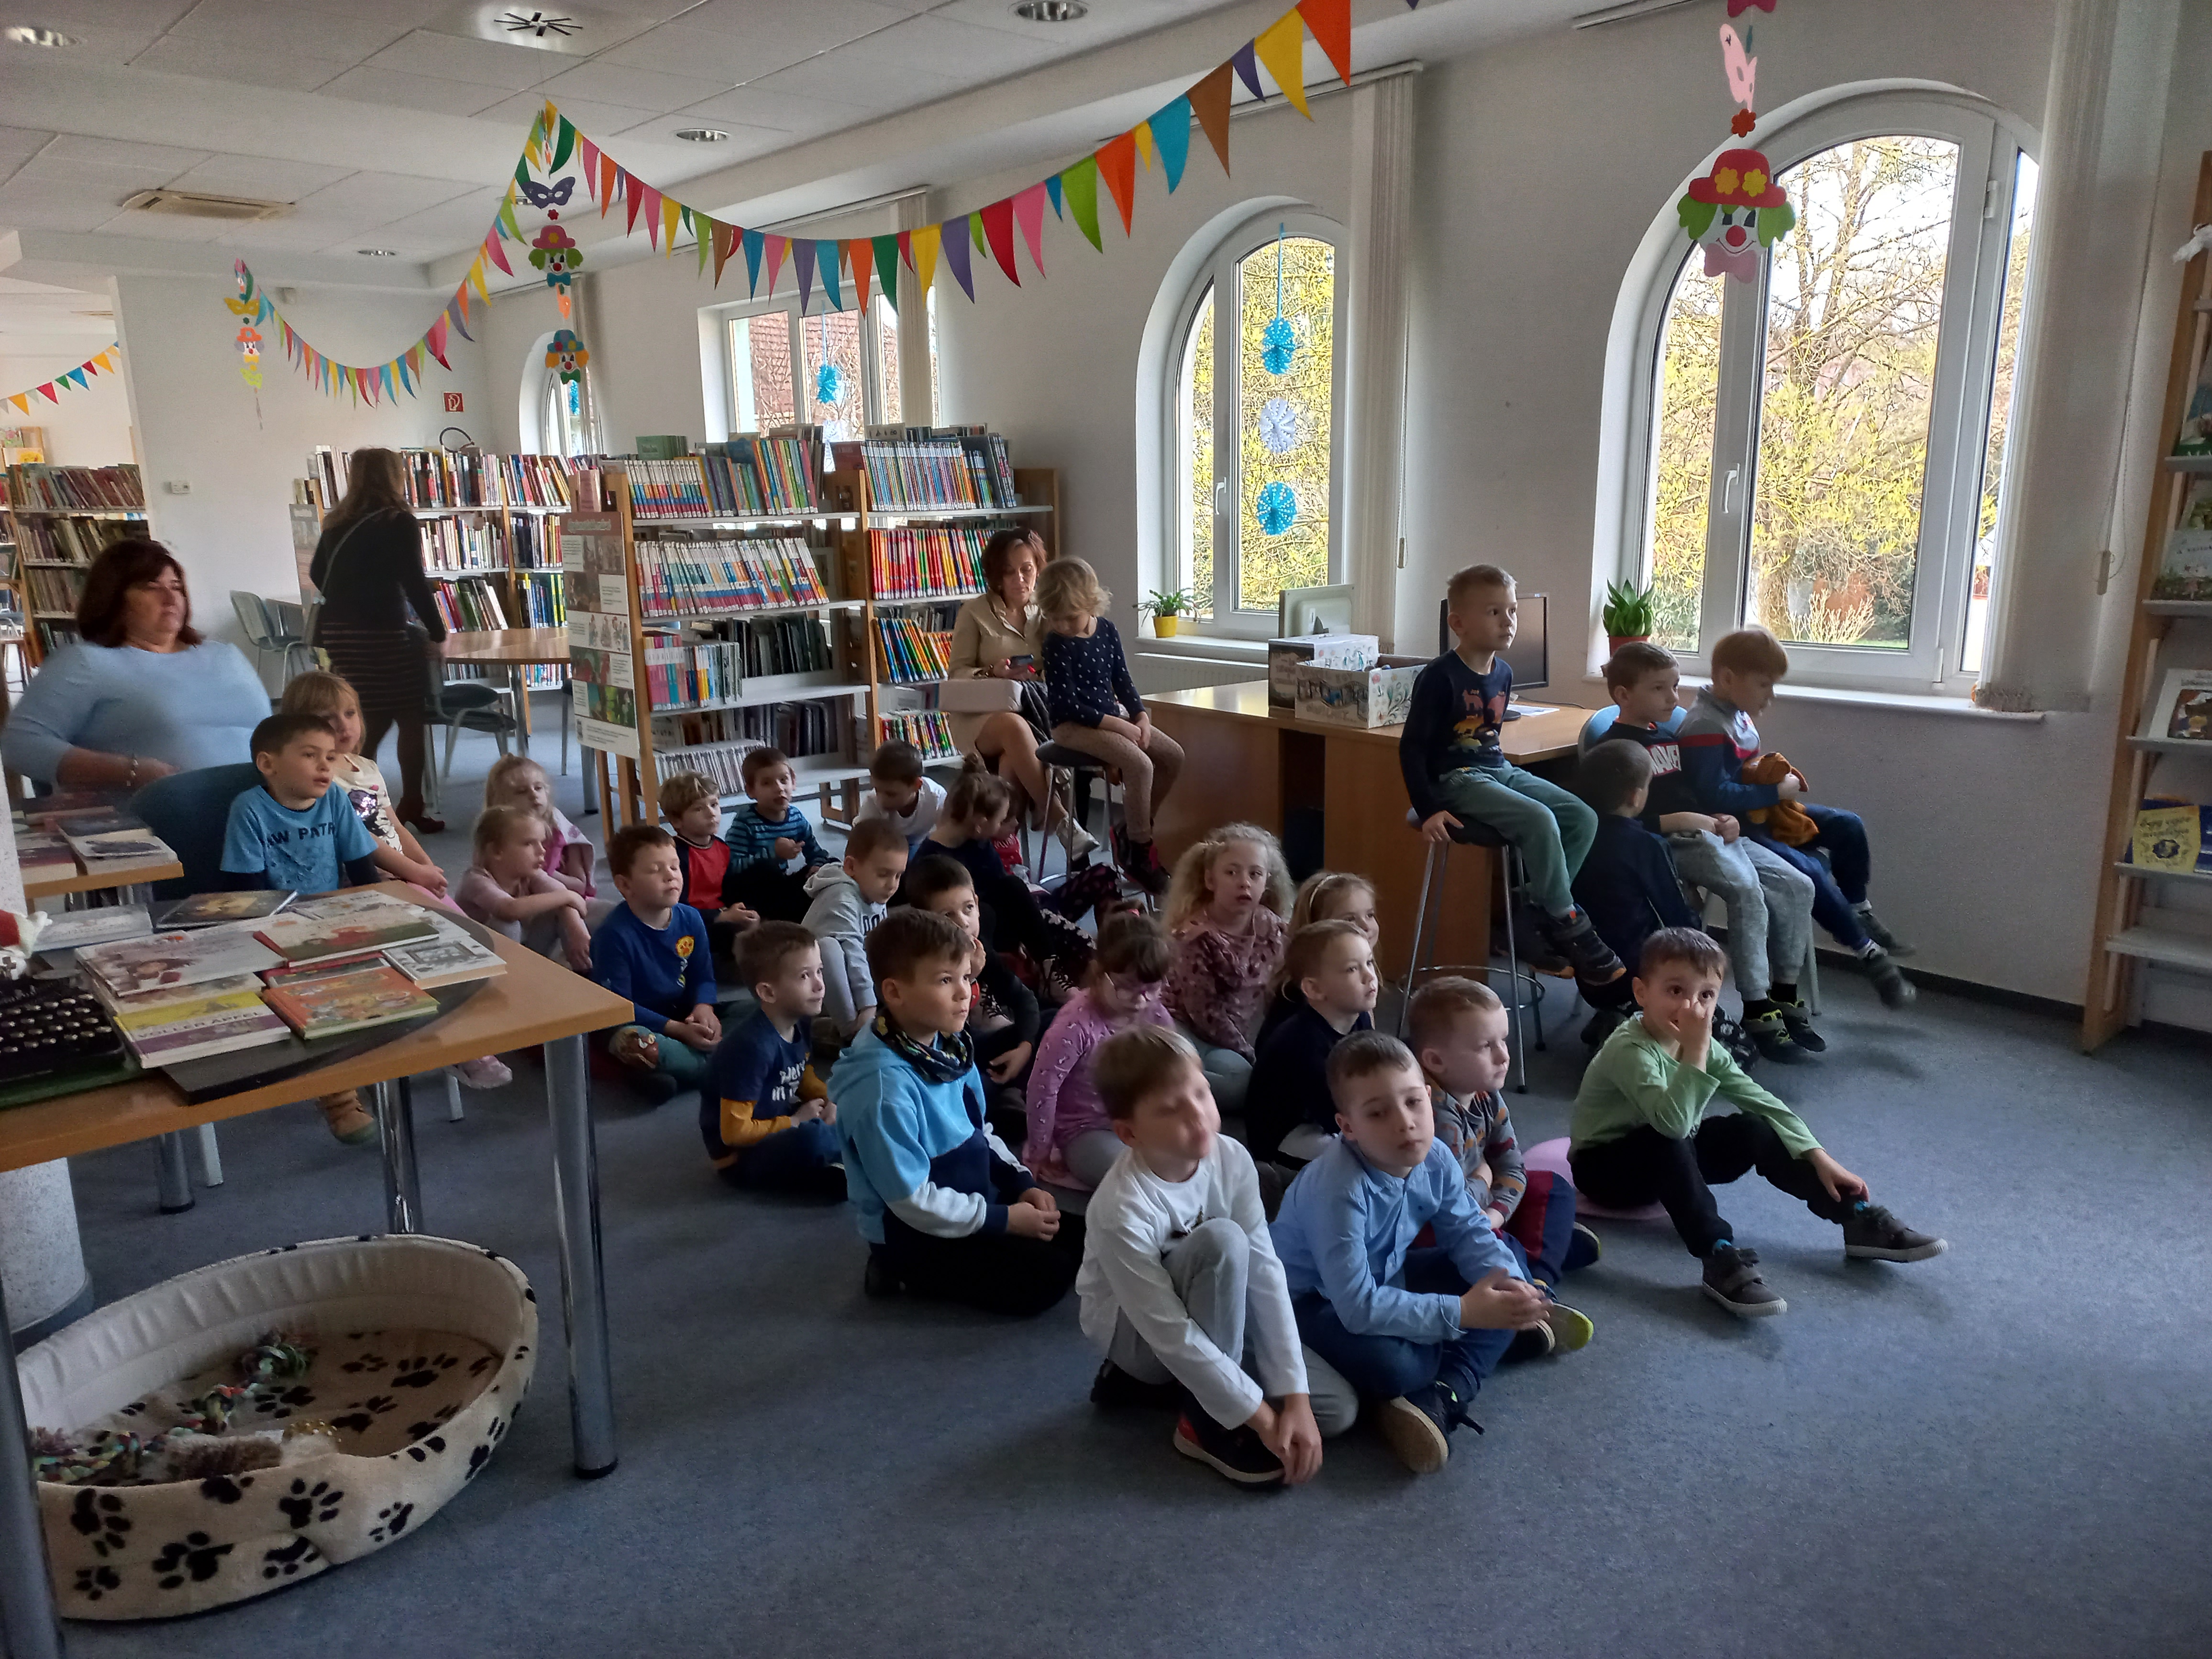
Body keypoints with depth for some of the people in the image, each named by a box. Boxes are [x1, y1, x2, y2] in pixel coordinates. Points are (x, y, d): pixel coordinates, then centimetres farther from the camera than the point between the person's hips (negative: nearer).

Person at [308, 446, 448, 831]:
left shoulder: (337, 522, 12)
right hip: (381, 634, -7)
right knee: (412, 719, 3)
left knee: (372, 722, 15)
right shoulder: (399, 522, -8)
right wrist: (438, 633, -5)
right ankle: (411, 808, 4)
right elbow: (414, 583, -12)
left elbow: (317, 574, 20)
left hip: (337, 631, 7)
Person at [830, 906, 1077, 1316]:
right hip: (913, 1234, -8)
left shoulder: (948, 1046, -4)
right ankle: (906, 1273, 1)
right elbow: (912, 1200, -26)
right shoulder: (885, 1087, -31)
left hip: (971, 1200, 8)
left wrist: (1023, 1184, -2)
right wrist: (1005, 1219, -19)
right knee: (1048, 1276, -13)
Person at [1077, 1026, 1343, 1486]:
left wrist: (1295, 1400, -23)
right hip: (1138, 1331, -6)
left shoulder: (1231, 1159, -18)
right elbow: (1170, 1334, -29)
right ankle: (1209, 1424, -16)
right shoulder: (1122, 1210, -33)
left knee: (1337, 1409, -9)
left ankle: (1166, 1383, 7)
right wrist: (1261, 1417, -25)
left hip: (1206, 1315, 6)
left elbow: (1266, 1274, -18)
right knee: (1221, 1239, -34)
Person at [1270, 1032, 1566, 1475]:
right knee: (1392, 1365, -37)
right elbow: (1358, 1307, -36)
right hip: (1317, 1301, -8)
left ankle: (1445, 1396, -14)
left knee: (1509, 1255, 2)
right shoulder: (1339, 1189, -34)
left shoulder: (1435, 1159, -13)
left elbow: (1470, 1232, -2)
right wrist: (1461, 1313, -34)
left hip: (1386, 1278, 8)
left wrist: (1511, 1284, -23)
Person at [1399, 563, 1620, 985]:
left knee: (1584, 819, -6)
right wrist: (1429, 810, -20)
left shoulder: (1504, 672, 9)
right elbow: (1412, 746, -14)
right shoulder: (1441, 677, -14)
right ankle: (1568, 928, -14)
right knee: (1540, 820, -28)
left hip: (1499, 770, 8)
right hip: (1457, 778, -8)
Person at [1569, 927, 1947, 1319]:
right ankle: (1720, 1258, -38)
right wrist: (1695, 1050, -45)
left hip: (1670, 1164, 7)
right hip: (1605, 1166, -7)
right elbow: (1671, 1123, -44)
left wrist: (1819, 1157, -8)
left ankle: (1859, 1219, -2)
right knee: (1666, 1145, -36)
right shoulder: (1630, 1050, -30)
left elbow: (1761, 1101, 0)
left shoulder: (1701, 1045, -5)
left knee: (1756, 1130, -9)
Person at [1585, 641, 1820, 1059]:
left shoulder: (1670, 737, 22)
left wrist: (1725, 819, 6)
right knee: (1747, 893, -30)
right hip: (1670, 844, -9)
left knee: (1798, 887, -6)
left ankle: (1783, 998, 7)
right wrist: (1683, 820, -17)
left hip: (1713, 834, 9)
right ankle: (1757, 1014, -20)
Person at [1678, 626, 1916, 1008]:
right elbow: (1714, 795, -31)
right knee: (1810, 871, -23)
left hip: (1759, 814, 11)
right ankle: (1870, 953, -7)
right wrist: (1775, 792, -22)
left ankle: (1859, 916, 20)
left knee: (1848, 827, 7)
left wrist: (1776, 775, 2)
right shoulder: (1705, 727, -24)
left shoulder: (1737, 713, 8)